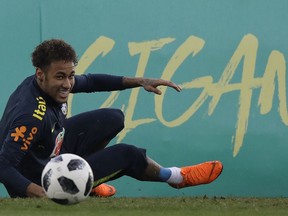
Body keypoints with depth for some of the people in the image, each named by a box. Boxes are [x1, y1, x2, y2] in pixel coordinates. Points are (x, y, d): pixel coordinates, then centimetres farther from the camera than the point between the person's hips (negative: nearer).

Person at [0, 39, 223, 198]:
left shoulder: (53, 84, -12)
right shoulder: (32, 116, -37)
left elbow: (90, 81, 7)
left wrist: (139, 82, 2)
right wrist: (38, 192, -54)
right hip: (38, 182, -9)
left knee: (113, 119, 13)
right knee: (126, 155, -3)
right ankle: (176, 177, 26)